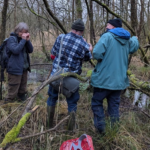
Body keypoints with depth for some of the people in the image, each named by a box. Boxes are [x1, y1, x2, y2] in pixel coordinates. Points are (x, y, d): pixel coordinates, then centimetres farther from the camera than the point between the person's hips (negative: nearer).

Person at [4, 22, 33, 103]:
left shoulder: (23, 39, 11)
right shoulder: (12, 39, -11)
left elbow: (31, 50, 6)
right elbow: (16, 50, -25)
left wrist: (28, 40, -8)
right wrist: (23, 40, -21)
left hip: (24, 68, 8)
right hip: (15, 69, -7)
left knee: (22, 90, 21)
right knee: (13, 91, -4)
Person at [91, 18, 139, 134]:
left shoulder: (107, 36, -12)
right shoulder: (128, 40, 8)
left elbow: (97, 54, -23)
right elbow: (135, 47, 31)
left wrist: (103, 58, -1)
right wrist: (135, 38, 52)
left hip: (104, 79, -5)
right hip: (120, 80, 6)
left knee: (97, 102, 11)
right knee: (114, 105, 15)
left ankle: (101, 128, 7)